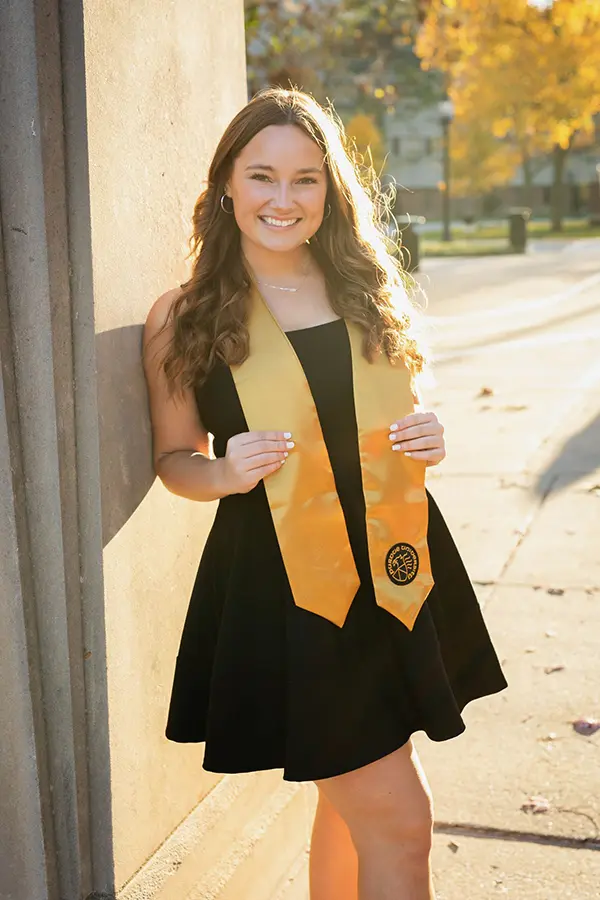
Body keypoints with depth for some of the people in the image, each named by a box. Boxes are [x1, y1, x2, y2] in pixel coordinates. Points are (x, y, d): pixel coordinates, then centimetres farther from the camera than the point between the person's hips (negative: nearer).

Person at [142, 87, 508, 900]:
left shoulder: (367, 293, 8)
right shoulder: (185, 319, -2)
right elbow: (175, 458, 5)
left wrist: (430, 439, -4)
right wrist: (224, 473, -16)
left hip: (395, 573, 4)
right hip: (283, 590, -4)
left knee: (353, 800, 18)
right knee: (397, 821, -2)